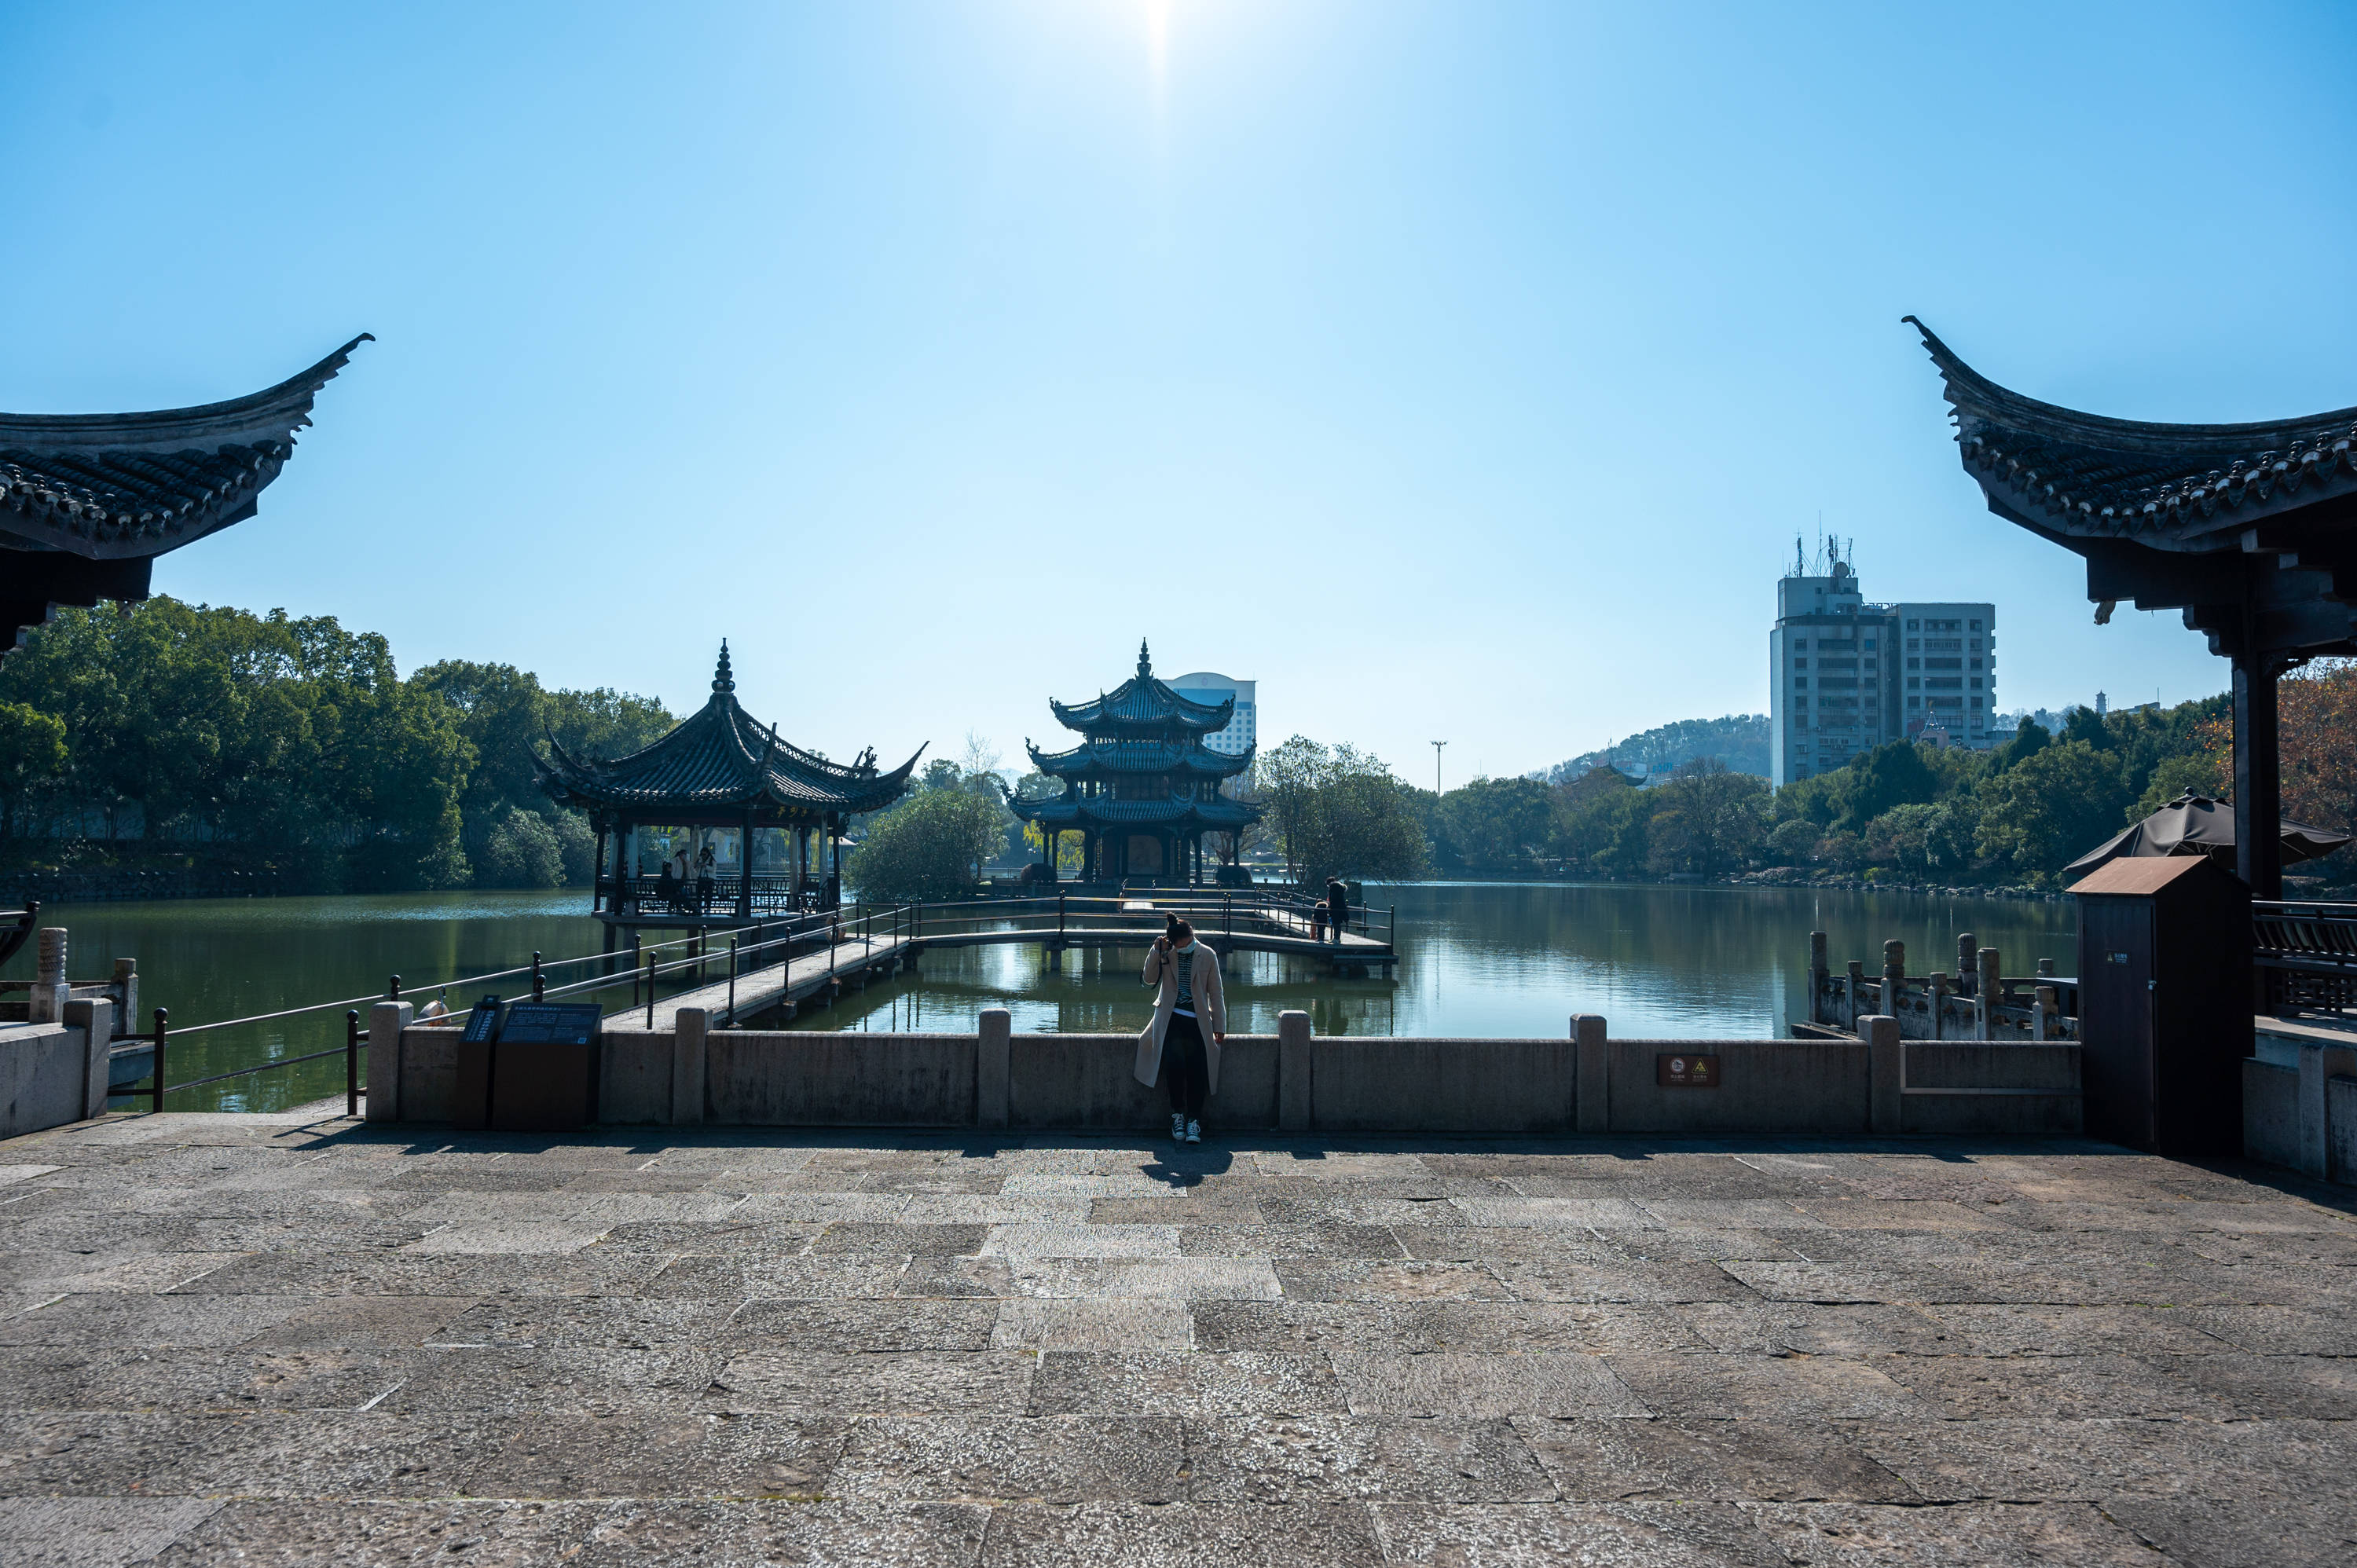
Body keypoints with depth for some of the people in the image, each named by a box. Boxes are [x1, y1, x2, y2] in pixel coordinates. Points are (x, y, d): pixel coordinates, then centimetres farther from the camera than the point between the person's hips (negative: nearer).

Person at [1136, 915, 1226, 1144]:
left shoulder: (1207, 956, 4)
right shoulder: (1166, 953, 6)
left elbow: (1216, 992, 7)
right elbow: (1150, 979, -3)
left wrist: (1219, 1026, 5)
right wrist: (1157, 951, -13)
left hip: (1197, 1020, 0)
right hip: (1171, 1019, 0)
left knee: (1197, 1067, -15)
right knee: (1174, 1063, -21)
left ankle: (1194, 1120, -5)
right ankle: (1177, 1115, -3)